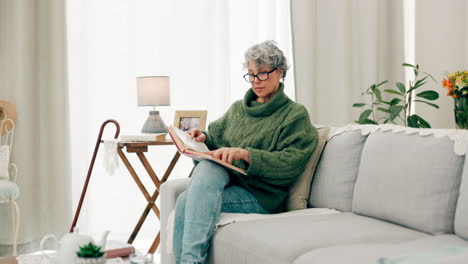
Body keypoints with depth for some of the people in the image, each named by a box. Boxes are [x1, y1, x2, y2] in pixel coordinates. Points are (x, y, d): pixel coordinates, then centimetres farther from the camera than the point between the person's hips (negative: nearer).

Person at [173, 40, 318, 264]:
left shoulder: (295, 115, 3)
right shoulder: (237, 108, 22)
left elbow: (290, 164, -10)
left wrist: (245, 154, -22)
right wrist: (203, 138, 3)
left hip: (261, 195, -5)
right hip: (226, 179, 5)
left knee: (187, 202, -28)